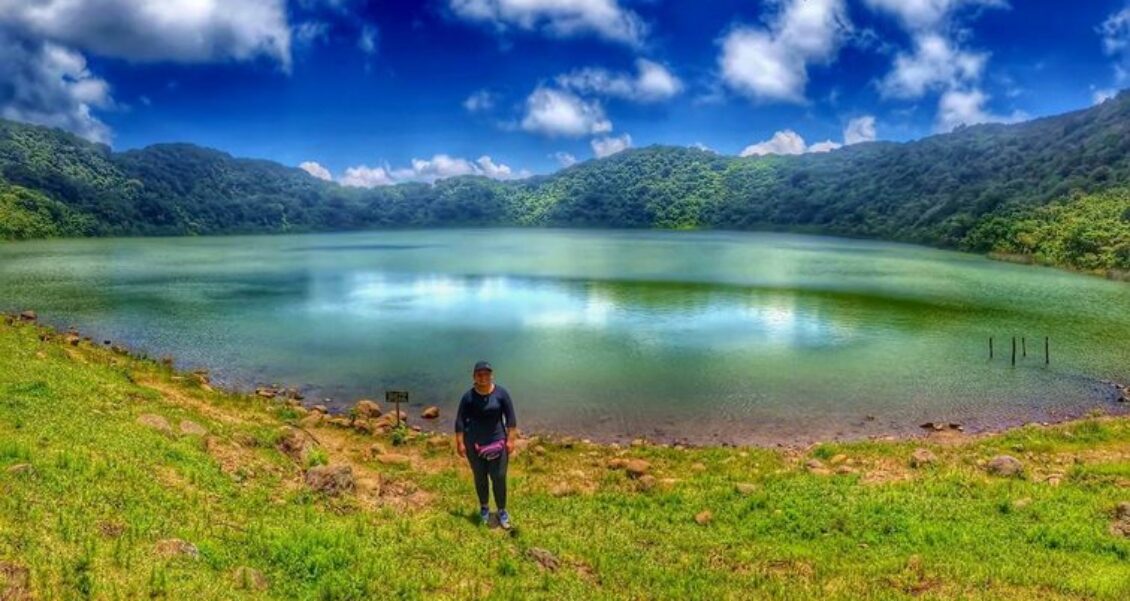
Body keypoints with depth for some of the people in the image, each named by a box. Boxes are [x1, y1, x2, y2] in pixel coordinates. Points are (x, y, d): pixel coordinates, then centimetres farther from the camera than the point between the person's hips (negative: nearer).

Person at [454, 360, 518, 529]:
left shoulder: (501, 393, -7)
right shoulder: (468, 396, -7)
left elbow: (510, 417, -4)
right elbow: (460, 420, -3)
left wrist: (511, 440, -7)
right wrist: (460, 443, -6)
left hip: (497, 441, 0)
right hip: (474, 443, 0)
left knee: (499, 477, -1)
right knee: (480, 477, 11)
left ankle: (502, 511, 16)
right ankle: (484, 507, 32)